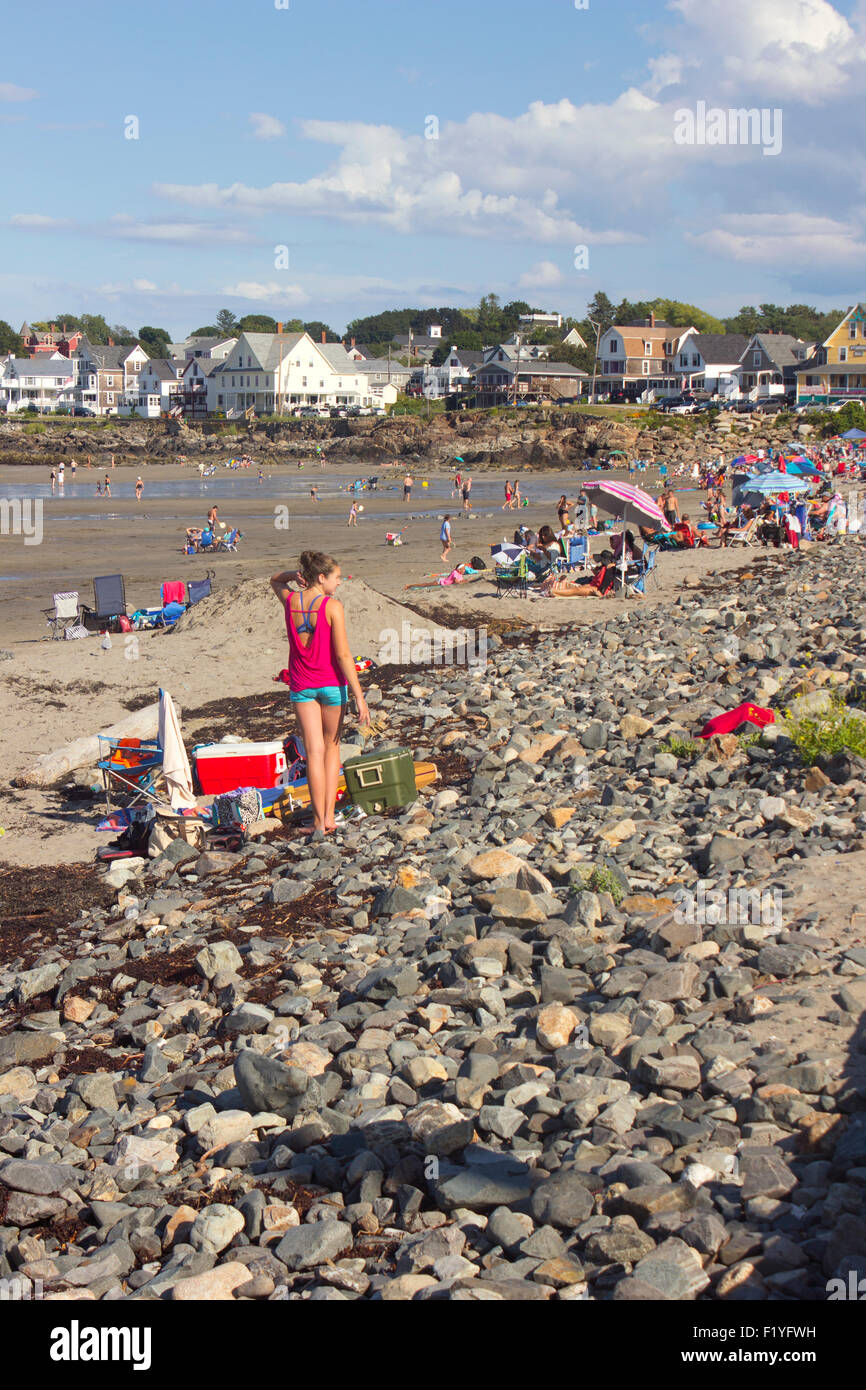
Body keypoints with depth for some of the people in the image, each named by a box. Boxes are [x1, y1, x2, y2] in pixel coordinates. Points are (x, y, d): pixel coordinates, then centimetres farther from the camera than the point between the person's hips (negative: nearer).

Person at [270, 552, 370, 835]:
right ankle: (329, 815, 11)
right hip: (331, 684, -3)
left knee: (314, 752, 3)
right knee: (332, 747, 15)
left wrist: (297, 574, 4)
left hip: (301, 685, 3)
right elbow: (343, 655, -17)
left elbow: (276, 581, 25)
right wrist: (359, 695, -14)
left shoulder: (290, 600, -1)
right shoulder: (332, 606, -14)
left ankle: (319, 820, -2)